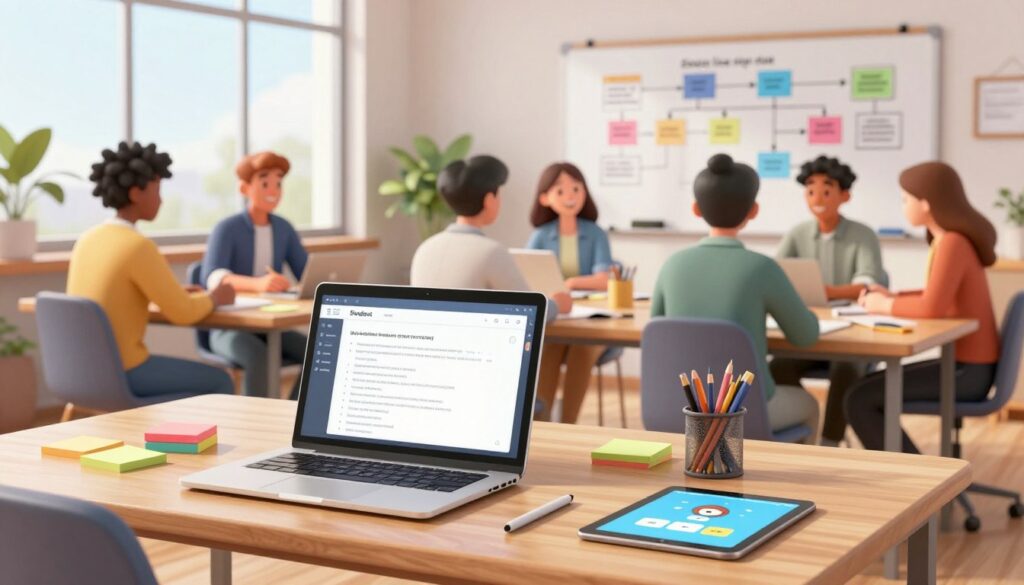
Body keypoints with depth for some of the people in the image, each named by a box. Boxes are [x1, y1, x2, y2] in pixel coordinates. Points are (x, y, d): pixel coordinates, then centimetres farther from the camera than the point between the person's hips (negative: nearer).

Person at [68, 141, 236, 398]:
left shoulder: (87, 240, 6)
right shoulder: (139, 246, -19)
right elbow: (183, 314, -15)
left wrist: (174, 293, 19)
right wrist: (214, 297, 6)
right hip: (121, 372, -8)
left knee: (194, 377, 30)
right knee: (219, 382, 11)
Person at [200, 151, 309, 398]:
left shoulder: (284, 229, 6)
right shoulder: (227, 229, -12)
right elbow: (213, 278, -27)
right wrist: (257, 284, -47)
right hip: (229, 328, -5)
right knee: (259, 358, -37)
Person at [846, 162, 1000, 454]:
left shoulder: (952, 243, -20)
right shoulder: (952, 239, 7)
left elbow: (932, 307, -29)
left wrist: (886, 306, -12)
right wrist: (892, 296, 8)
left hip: (967, 370, -9)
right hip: (964, 363, 9)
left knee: (859, 399, -10)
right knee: (870, 390, 17)